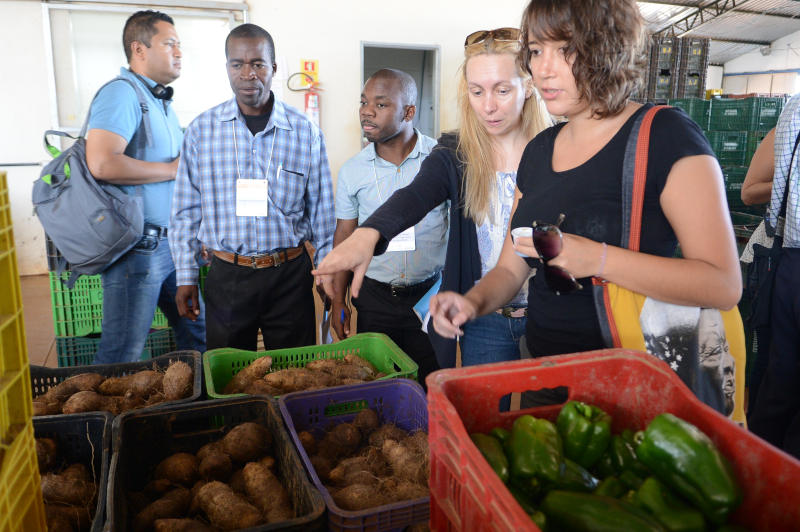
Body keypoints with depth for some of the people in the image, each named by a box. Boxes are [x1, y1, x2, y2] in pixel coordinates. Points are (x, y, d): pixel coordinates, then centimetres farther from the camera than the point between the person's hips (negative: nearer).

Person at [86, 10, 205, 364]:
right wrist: (173, 169, -16)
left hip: (171, 243, 10)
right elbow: (103, 164, -27)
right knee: (122, 357, 1)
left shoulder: (162, 101, 18)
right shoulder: (122, 93, -13)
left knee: (198, 334, 16)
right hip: (138, 248, -9)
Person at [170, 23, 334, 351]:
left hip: (289, 275, 0)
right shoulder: (201, 130, 0)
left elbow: (321, 210, 4)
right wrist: (186, 275, 4)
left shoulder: (305, 132, -1)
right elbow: (187, 210, 5)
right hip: (226, 275, 1)